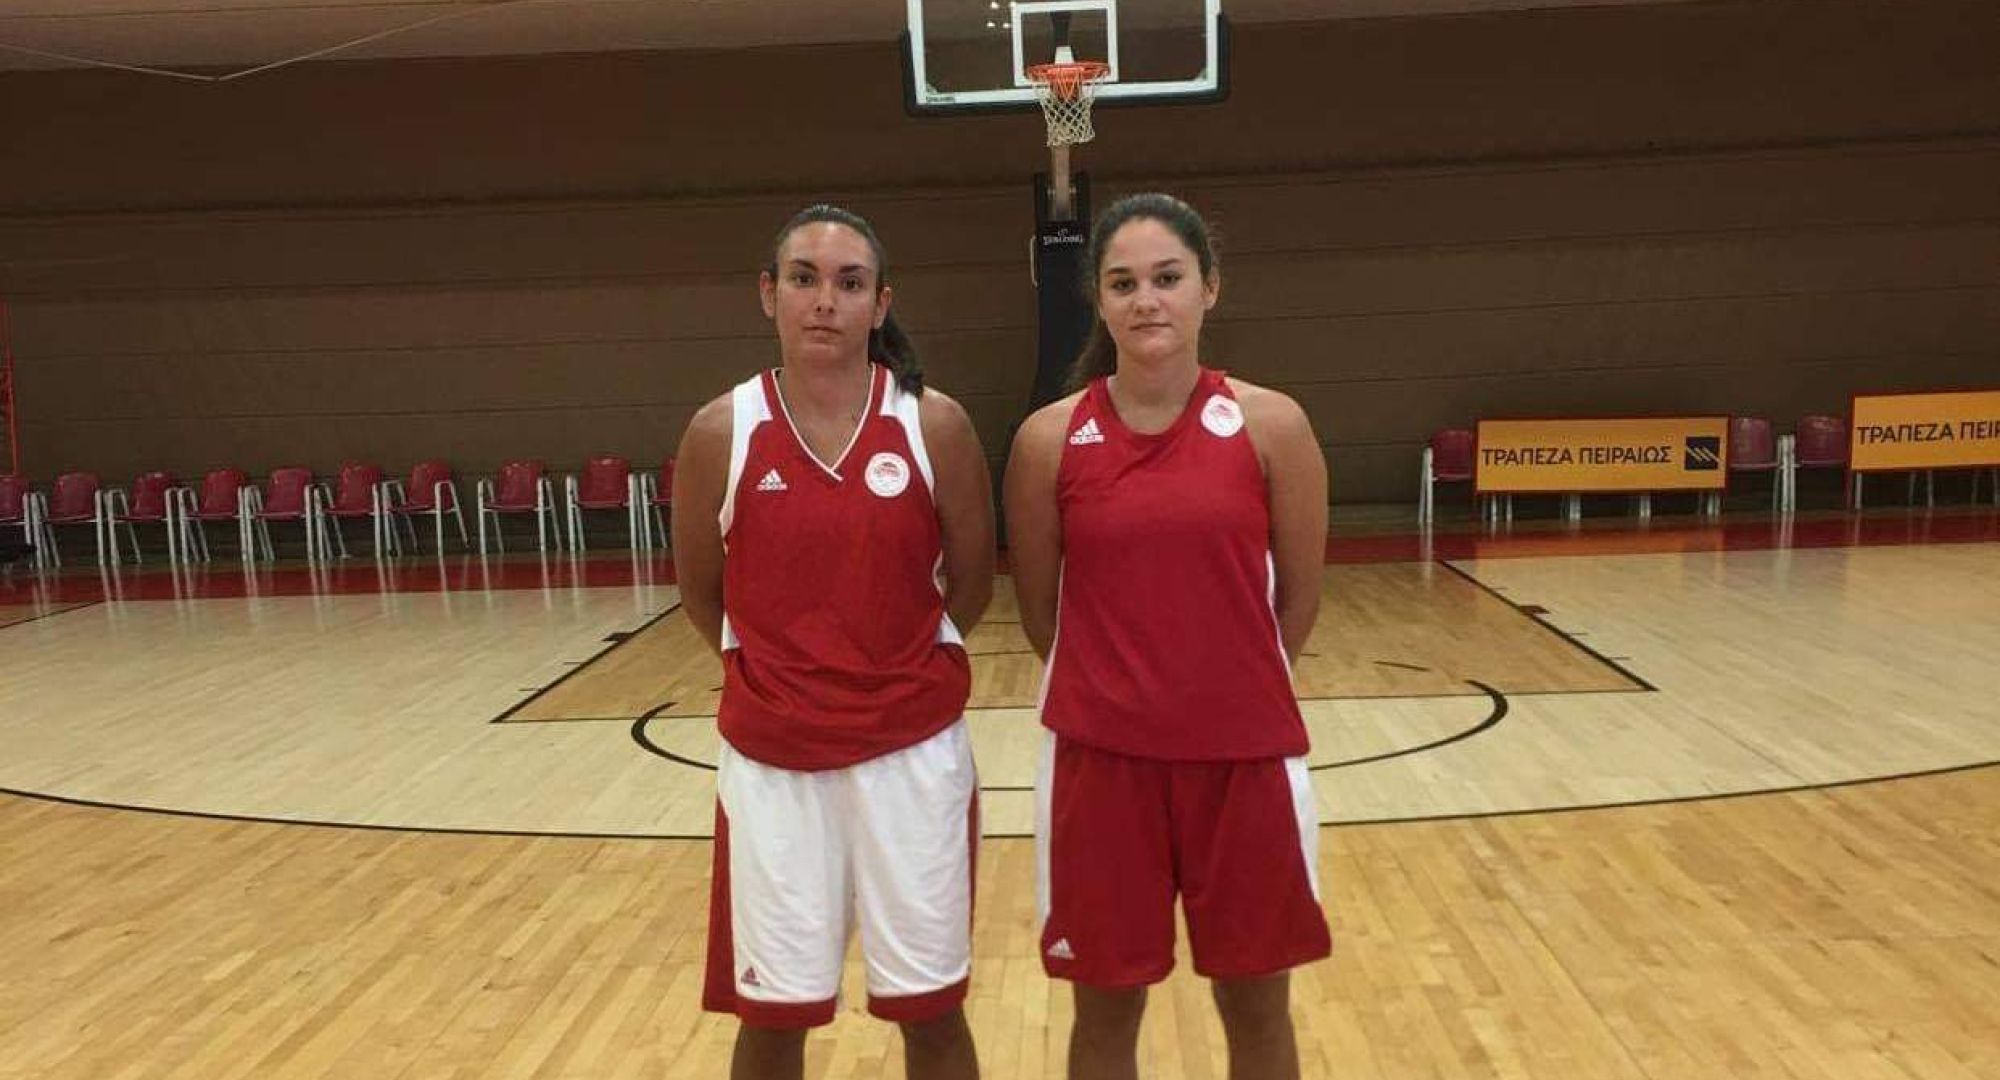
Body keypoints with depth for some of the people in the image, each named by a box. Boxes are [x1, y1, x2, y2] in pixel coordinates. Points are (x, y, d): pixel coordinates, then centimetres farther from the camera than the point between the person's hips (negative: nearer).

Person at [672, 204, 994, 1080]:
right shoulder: (721, 432, -6)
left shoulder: (934, 425, -7)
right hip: (772, 760, 1)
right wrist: (778, 676, 10)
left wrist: (900, 667, 10)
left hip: (912, 751, 0)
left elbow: (972, 584, 3)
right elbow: (700, 592, 6)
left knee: (930, 1008, 12)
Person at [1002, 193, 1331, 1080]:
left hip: (1246, 752, 0)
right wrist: (1118, 688, 10)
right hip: (1101, 756, 0)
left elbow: (1298, 598, 4)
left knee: (1257, 1005, 15)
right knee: (1106, 1008, 13)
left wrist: (1230, 689, 10)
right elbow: (1040, 612, 4)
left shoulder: (1271, 424, -5)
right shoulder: (1049, 438, -5)